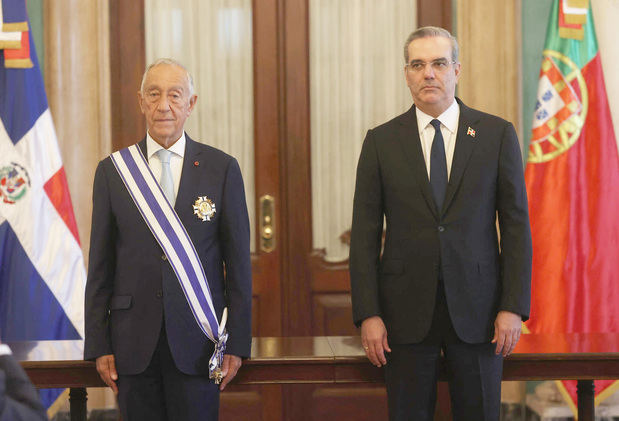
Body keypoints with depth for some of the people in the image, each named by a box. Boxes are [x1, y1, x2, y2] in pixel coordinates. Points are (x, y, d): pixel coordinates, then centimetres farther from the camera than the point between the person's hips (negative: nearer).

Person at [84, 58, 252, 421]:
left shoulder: (222, 169, 2)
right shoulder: (113, 170, 5)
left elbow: (239, 262, 3)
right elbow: (100, 264, 6)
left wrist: (237, 343, -2)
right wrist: (99, 345, 2)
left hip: (197, 342, -1)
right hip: (134, 344, 1)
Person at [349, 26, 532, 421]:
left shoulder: (497, 134, 3)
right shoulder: (381, 141, 4)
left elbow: (516, 224, 1)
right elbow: (365, 234, 2)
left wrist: (514, 306, -6)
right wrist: (368, 314, -5)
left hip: (476, 308, 0)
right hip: (406, 310, 0)